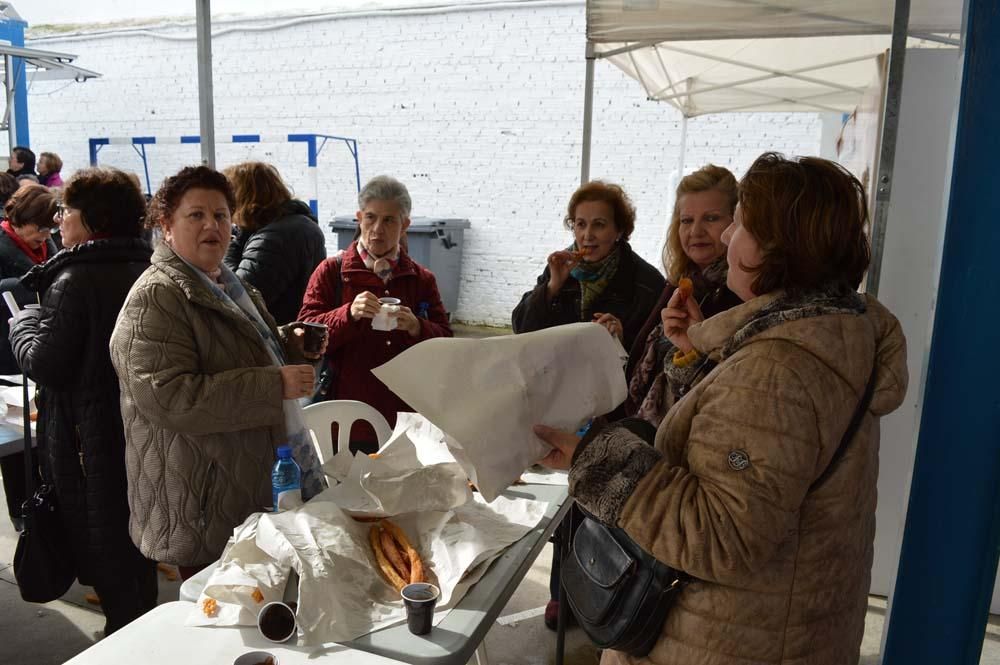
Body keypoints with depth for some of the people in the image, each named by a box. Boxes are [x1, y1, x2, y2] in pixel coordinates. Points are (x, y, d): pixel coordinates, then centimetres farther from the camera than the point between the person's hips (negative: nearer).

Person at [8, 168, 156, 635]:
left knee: (101, 544, 9)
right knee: (134, 536, 22)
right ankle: (144, 620, 37)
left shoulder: (74, 280, -20)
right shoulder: (145, 269, 1)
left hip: (91, 438, -7)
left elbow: (45, 364, -21)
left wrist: (23, 322, -2)